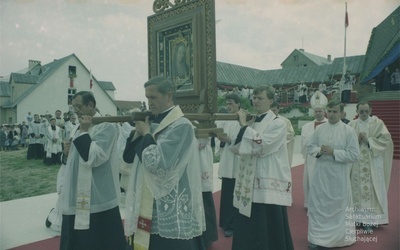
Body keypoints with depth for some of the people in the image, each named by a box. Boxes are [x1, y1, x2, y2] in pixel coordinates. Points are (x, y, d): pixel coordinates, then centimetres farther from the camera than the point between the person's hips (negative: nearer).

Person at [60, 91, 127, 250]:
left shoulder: (106, 126, -13)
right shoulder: (80, 128, 13)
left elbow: (94, 158, -23)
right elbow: (73, 160, 19)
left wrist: (84, 132, -17)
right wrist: (67, 153, -3)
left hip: (98, 200, -8)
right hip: (77, 197, 9)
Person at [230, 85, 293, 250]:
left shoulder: (278, 124, -7)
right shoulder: (251, 123, 12)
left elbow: (260, 145, -21)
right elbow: (238, 148, 9)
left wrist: (244, 125, -14)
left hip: (269, 184, -6)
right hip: (249, 183, 6)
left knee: (269, 229, 2)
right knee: (247, 229, 13)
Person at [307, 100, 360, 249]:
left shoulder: (349, 131, -6)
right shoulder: (319, 129, 4)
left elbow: (354, 155, -10)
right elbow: (310, 147, 8)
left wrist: (334, 152, -18)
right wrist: (319, 150, -13)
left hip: (339, 175, -3)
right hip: (321, 173, 3)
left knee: (339, 206, 9)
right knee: (317, 205, 7)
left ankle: (340, 237, 28)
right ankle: (317, 237, 21)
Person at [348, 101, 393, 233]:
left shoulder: (377, 123, 2)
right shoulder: (351, 125, 6)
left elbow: (386, 139, -6)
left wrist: (368, 140, -14)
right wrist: (357, 140, -15)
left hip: (373, 163, -1)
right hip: (356, 163, 1)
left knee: (372, 190, -2)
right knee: (357, 189, 2)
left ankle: (370, 219, 6)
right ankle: (358, 217, 13)